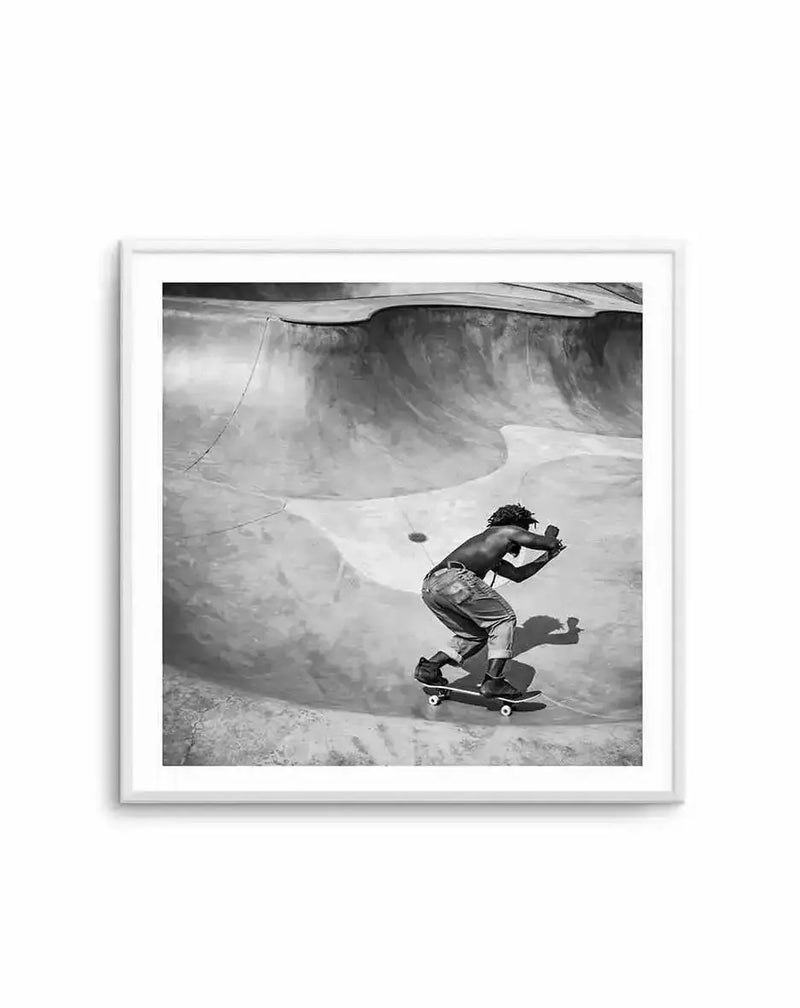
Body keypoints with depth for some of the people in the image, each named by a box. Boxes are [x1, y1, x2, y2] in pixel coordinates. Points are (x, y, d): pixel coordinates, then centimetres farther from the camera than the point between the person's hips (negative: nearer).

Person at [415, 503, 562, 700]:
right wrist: (552, 539, 44)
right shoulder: (508, 531, 16)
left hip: (428, 587, 9)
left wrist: (547, 557, 55)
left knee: (476, 635, 22)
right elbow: (551, 543, 20)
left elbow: (517, 574, 49)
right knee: (505, 619, 4)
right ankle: (493, 681, -7)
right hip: (453, 578, -9)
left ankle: (429, 667, 10)